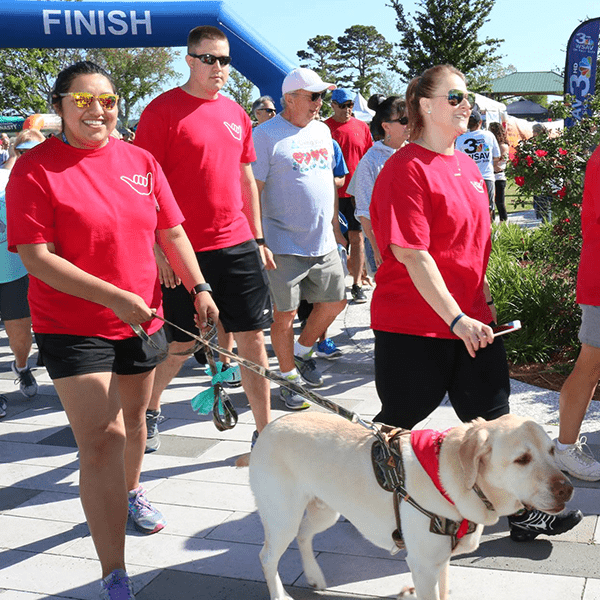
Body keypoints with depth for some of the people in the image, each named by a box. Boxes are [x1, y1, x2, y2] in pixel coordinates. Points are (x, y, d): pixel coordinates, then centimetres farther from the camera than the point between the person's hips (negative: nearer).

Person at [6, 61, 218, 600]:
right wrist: (115, 297, -24)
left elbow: (171, 233, 9)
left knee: (133, 414, 23)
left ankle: (130, 491, 54)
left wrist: (198, 287, -3)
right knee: (100, 442, -8)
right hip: (73, 328, -5)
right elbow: (36, 256, -18)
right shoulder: (35, 168, -12)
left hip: (142, 319, 5)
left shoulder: (140, 161, 3)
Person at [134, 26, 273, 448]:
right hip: (184, 250, -5)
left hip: (237, 246, 5)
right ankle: (147, 410, 33)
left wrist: (258, 239, 16)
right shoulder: (163, 111, -7)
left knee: (253, 338, 6)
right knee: (179, 345, 6)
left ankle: (264, 430, 19)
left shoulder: (236, 113, 11)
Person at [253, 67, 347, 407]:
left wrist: (334, 224, 21)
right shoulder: (266, 135, -10)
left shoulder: (322, 131, 12)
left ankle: (302, 351, 35)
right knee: (284, 315, 3)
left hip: (323, 242, 7)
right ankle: (289, 377, 20)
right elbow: (252, 190, -12)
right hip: (285, 245, -7)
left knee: (335, 302, 14)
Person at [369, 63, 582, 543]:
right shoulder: (407, 169, -16)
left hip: (470, 316, 8)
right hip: (414, 323, -7)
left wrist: (482, 299, 17)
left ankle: (522, 511, 23)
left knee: (492, 414, 12)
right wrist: (456, 318, -23)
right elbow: (411, 254, -22)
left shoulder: (466, 164, 11)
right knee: (399, 418, 7)